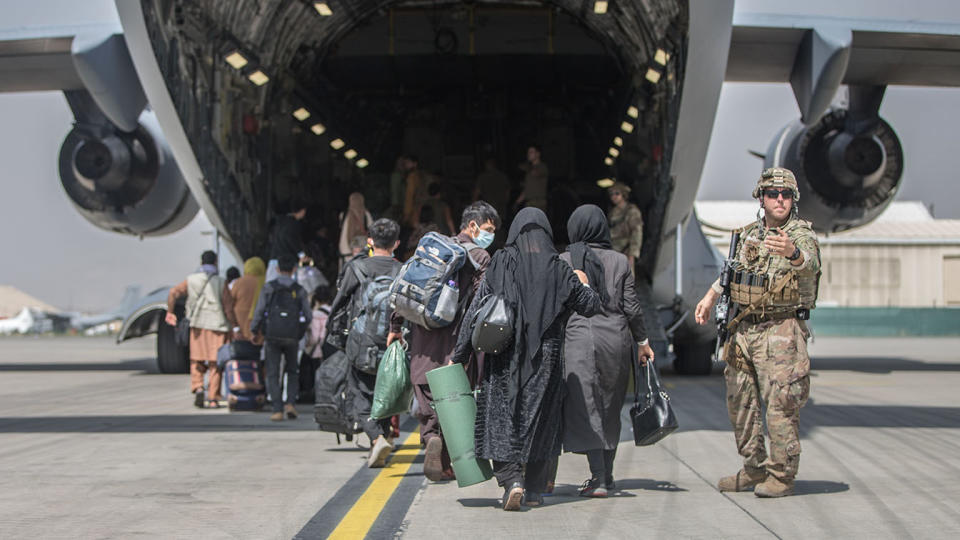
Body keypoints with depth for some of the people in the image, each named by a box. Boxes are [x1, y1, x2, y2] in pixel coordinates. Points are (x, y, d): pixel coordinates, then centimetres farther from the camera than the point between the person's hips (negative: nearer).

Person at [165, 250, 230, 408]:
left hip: (198, 324, 2)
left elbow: (173, 293, -4)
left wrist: (170, 312, 9)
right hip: (217, 324, -2)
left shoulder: (191, 280, 7)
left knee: (197, 361, 12)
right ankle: (213, 398, 3)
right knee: (215, 363, 4)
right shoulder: (221, 282, 1)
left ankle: (197, 388, -11)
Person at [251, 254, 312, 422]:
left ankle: (277, 410, -3)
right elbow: (308, 316, 1)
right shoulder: (299, 290, 2)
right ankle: (290, 403, 0)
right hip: (292, 337, 1)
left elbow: (259, 311, -5)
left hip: (272, 336, -1)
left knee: (273, 374, 4)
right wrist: (301, 328, 21)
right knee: (292, 372, 17)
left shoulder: (269, 287, -2)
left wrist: (254, 330, 9)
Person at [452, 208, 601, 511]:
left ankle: (511, 479, -15)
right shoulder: (559, 270, -1)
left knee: (503, 418, 3)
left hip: (504, 359, -1)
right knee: (539, 420, 12)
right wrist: (584, 284, 30)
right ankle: (534, 489, 16)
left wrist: (459, 356, 0)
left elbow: (475, 311, -6)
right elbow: (591, 307, 9)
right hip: (545, 359, 1)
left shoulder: (500, 264, -5)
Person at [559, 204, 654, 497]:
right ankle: (606, 473, 25)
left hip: (579, 338, -3)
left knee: (586, 408, -4)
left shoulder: (563, 262, -1)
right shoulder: (619, 260, 4)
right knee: (611, 409, 16)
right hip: (617, 337, 3)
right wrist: (643, 341, 13)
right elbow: (631, 306, 4)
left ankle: (598, 478, -14)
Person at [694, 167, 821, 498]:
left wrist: (791, 252, -52)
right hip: (743, 330, 7)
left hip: (781, 331, -7)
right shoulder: (749, 235, 12)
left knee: (780, 404, -8)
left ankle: (782, 475, 2)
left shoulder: (801, 235, -7)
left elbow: (809, 264, -30)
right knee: (739, 402, 11)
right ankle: (755, 469, 24)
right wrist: (710, 297, 18)